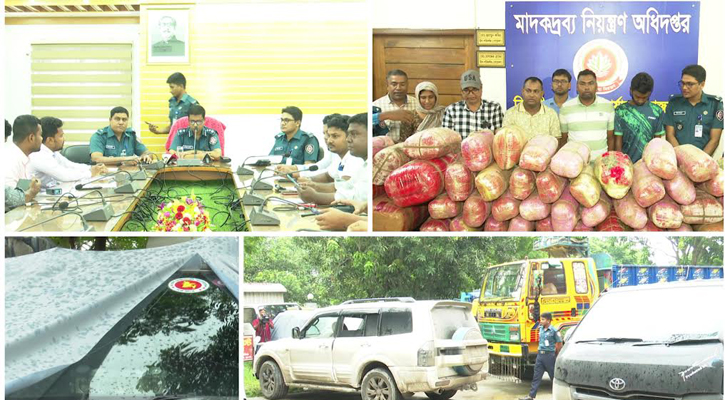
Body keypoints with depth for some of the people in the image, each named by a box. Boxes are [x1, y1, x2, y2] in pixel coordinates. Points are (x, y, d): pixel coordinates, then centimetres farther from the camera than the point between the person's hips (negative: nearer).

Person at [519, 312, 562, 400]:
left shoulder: (554, 331, -11)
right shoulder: (541, 329, 8)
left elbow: (559, 344, -4)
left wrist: (554, 356, 3)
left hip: (549, 355, -6)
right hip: (540, 354, 6)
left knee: (554, 376, 5)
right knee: (536, 376, 4)